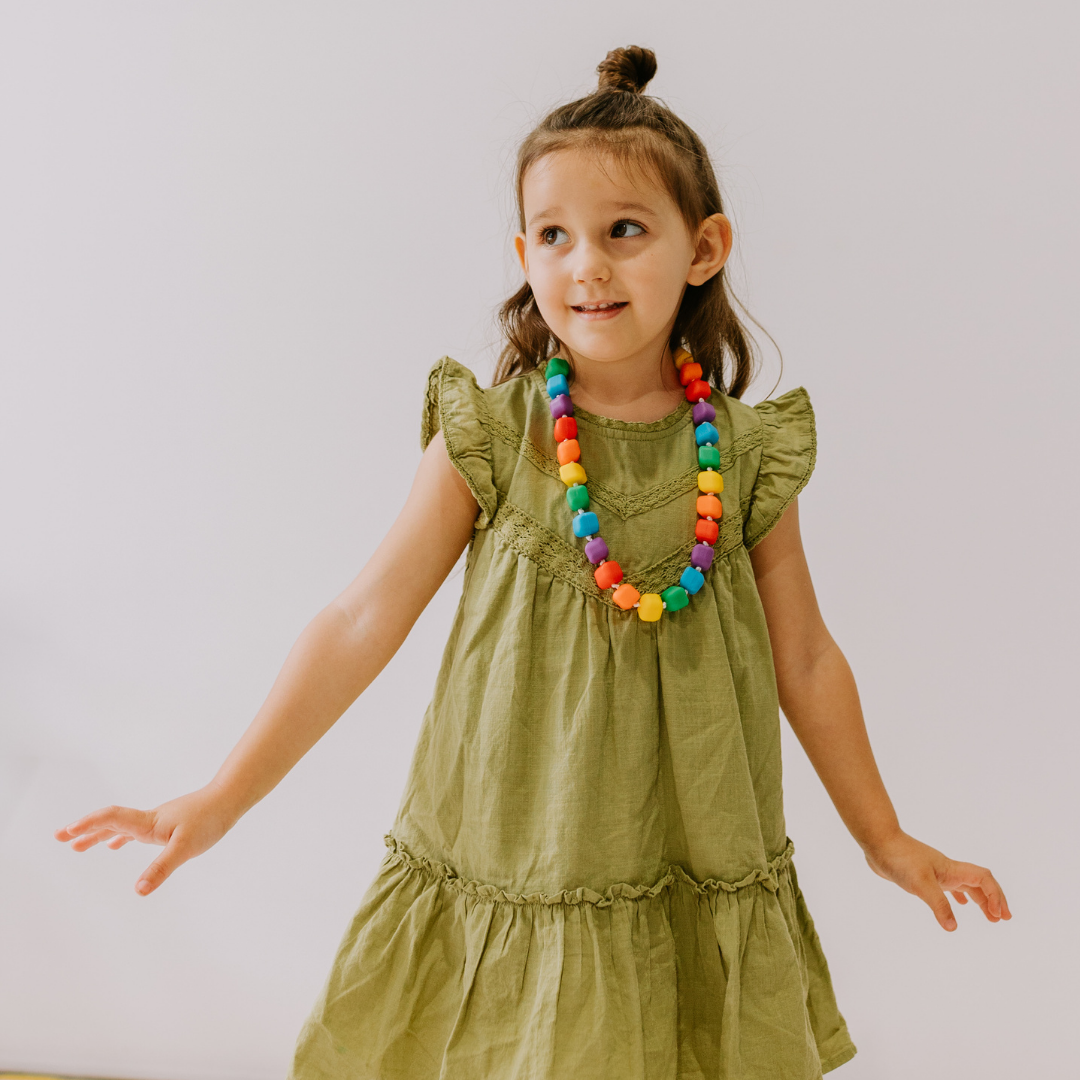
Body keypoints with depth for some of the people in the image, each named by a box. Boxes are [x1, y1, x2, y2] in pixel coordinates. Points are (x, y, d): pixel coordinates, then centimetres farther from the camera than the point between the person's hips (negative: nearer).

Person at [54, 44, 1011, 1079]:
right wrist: (221, 800, -11)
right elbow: (362, 620, -9)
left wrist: (885, 839, 14)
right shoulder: (489, 437, -10)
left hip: (693, 874, 2)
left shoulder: (746, 453, -5)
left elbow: (804, 660, 5)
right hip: (505, 869, -1)